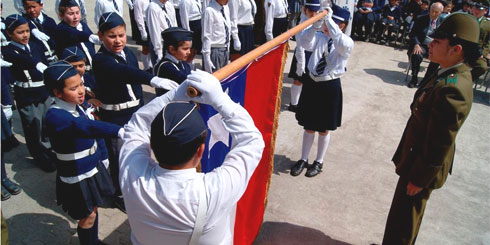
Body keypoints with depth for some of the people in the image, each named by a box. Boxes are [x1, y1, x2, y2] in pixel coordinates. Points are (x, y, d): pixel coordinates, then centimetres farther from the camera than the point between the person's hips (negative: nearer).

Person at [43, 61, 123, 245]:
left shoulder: (81, 103, -5)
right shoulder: (55, 116, -29)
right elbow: (88, 127, -47)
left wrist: (103, 158, 12)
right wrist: (119, 131, -61)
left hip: (94, 167, 7)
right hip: (76, 177, -7)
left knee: (94, 208, 23)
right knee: (87, 216, 10)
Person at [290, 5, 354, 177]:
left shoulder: (348, 43, -9)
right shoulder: (319, 37, 0)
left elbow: (340, 43, -34)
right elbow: (303, 42, -19)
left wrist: (328, 20, -33)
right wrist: (316, 24, -32)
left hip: (330, 87, -3)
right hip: (311, 83, 3)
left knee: (324, 129, 12)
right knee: (308, 126, 16)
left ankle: (319, 162, 33)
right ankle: (303, 159, 34)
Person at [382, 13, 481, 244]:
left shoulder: (451, 90, -32)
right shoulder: (452, 74, 0)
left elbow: (439, 145, -27)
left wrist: (418, 179, -15)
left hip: (422, 166, -9)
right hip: (418, 158, 9)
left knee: (403, 221, 12)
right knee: (404, 216, 28)